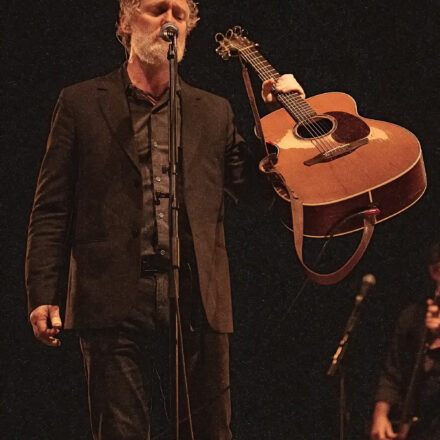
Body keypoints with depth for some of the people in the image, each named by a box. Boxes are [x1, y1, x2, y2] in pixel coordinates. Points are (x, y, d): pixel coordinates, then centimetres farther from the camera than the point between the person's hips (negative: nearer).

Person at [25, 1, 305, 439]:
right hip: (115, 301, -2)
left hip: (199, 300, 2)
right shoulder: (81, 104, 9)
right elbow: (51, 209, 5)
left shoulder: (214, 112, 17)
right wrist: (43, 295, -3)